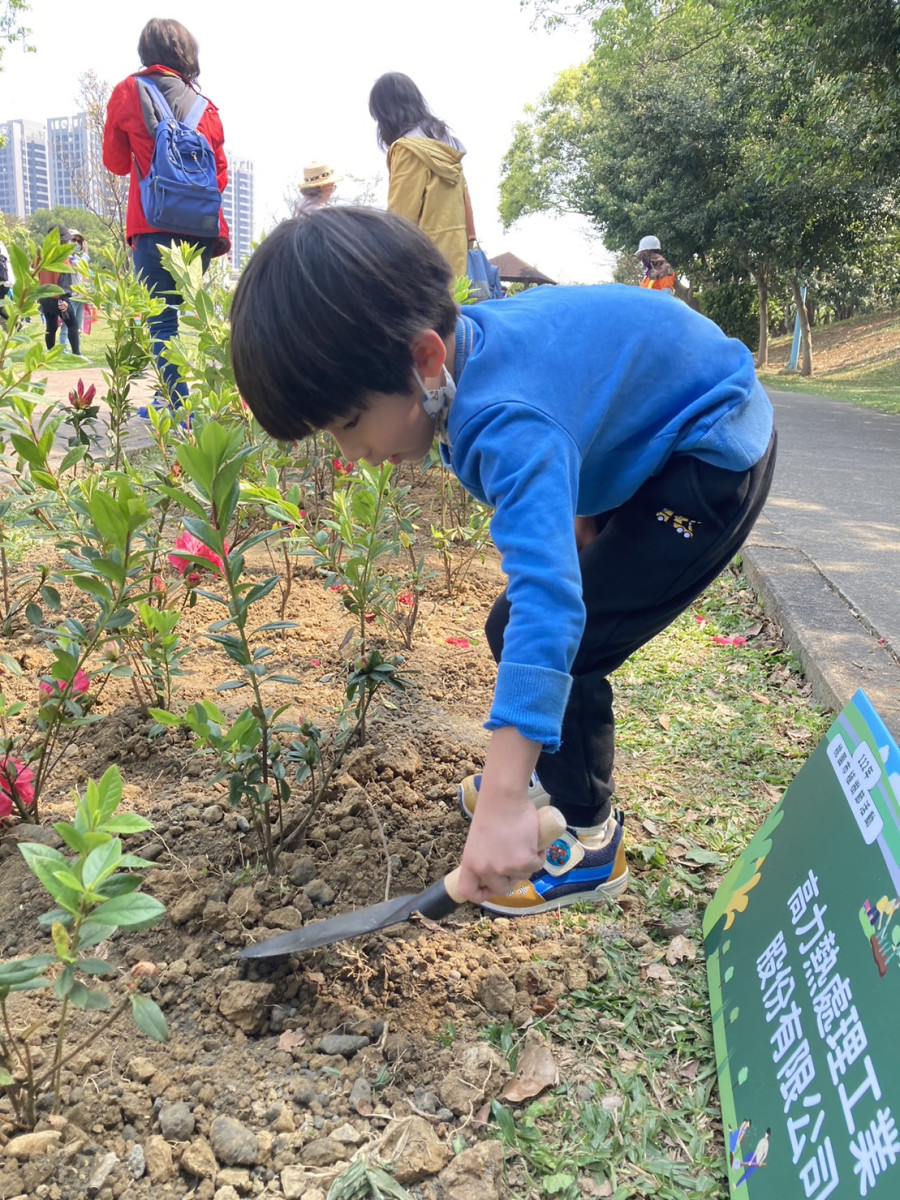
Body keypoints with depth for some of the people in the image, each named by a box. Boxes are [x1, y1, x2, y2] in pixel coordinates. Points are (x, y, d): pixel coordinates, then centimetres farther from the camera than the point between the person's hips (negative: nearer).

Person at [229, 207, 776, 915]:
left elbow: (548, 595, -49)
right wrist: (579, 508, 7)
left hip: (718, 452, -9)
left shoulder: (508, 423, -39)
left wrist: (503, 803, -52)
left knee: (561, 648, -15)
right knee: (513, 629, 8)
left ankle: (591, 843, 6)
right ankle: (557, 771, 30)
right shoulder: (465, 345, -11)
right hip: (644, 447, 9)